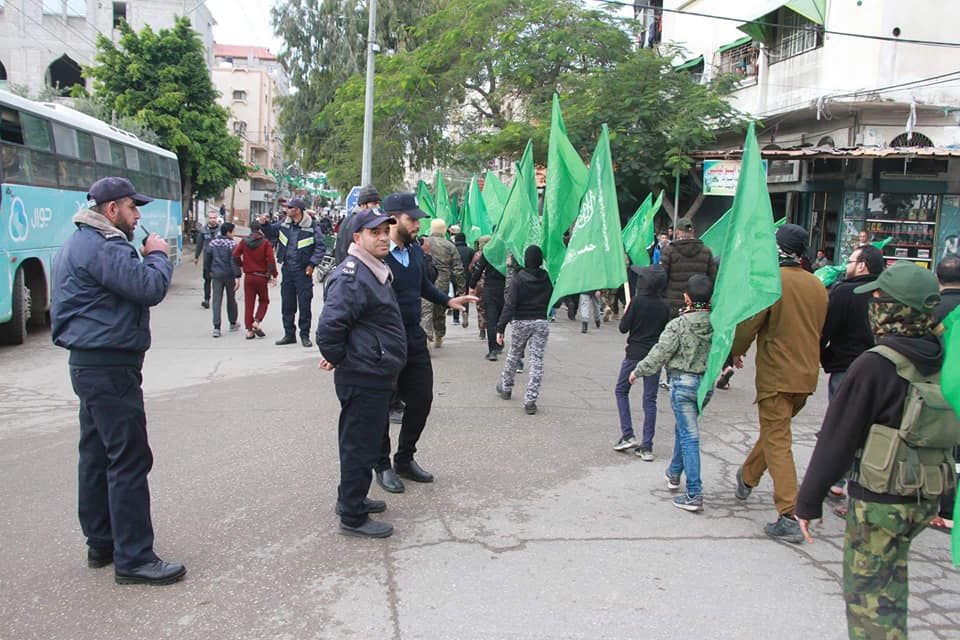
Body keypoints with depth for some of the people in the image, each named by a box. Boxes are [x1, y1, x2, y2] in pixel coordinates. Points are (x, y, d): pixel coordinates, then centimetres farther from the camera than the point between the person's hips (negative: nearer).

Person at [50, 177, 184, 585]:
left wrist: (147, 258, 5)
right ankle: (134, 559, -2)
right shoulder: (101, 247, -18)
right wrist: (158, 256, -8)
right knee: (129, 460, -7)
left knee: (97, 456, 16)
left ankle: (101, 544, 28)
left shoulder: (81, 243, 17)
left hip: (91, 365, 11)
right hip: (110, 369, -11)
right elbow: (150, 288, -23)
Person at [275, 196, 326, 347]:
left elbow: (321, 246, -8)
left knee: (304, 304, -1)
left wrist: (312, 264, -13)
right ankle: (289, 334, 20)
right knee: (287, 304, 10)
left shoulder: (312, 226, -7)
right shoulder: (284, 224, 8)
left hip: (303, 271, -5)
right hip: (287, 269, 5)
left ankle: (305, 335, 8)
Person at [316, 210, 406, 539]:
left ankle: (351, 499, 36)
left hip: (377, 377, 10)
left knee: (362, 443, 21)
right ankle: (353, 517, 13)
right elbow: (329, 326, -28)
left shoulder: (375, 272, 13)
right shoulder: (351, 276, -20)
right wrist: (336, 359, -14)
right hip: (363, 379, -10)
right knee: (360, 446, 1)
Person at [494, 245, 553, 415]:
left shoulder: (519, 278, -11)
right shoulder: (546, 278, -2)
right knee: (537, 360, 1)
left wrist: (501, 328, -14)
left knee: (513, 356, 18)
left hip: (521, 322, -1)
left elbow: (509, 304, -15)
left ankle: (505, 387, 37)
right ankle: (530, 400, -3)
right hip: (542, 322, 1)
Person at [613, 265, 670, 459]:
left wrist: (625, 313, 8)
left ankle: (628, 436, 6)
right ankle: (646, 447, 7)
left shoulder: (637, 301, -13)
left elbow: (623, 328, -8)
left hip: (635, 354, -3)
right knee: (650, 399, 7)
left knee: (621, 391, 16)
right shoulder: (664, 305, -1)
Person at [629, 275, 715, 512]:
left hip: (683, 382, -6)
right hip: (707, 382, 6)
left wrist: (637, 371, 2)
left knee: (689, 436, -3)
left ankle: (694, 494, -3)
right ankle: (674, 473, 41)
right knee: (684, 427, 24)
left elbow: (657, 356, -13)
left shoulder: (678, 325, -16)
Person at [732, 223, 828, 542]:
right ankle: (747, 479, 46)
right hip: (807, 374, 7)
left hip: (776, 375, -7)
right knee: (775, 430, 24)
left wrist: (737, 351, 4)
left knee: (778, 443, -3)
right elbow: (819, 328, 13)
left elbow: (749, 323, -14)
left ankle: (789, 518, -7)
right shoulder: (818, 286, 6)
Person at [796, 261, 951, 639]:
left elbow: (837, 440, -16)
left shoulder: (876, 366, -20)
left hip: (879, 504, -7)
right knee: (889, 584, 23)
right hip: (925, 501, 7)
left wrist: (809, 501, -8)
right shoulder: (942, 363, 2)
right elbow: (946, 432, 12)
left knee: (868, 594, 2)